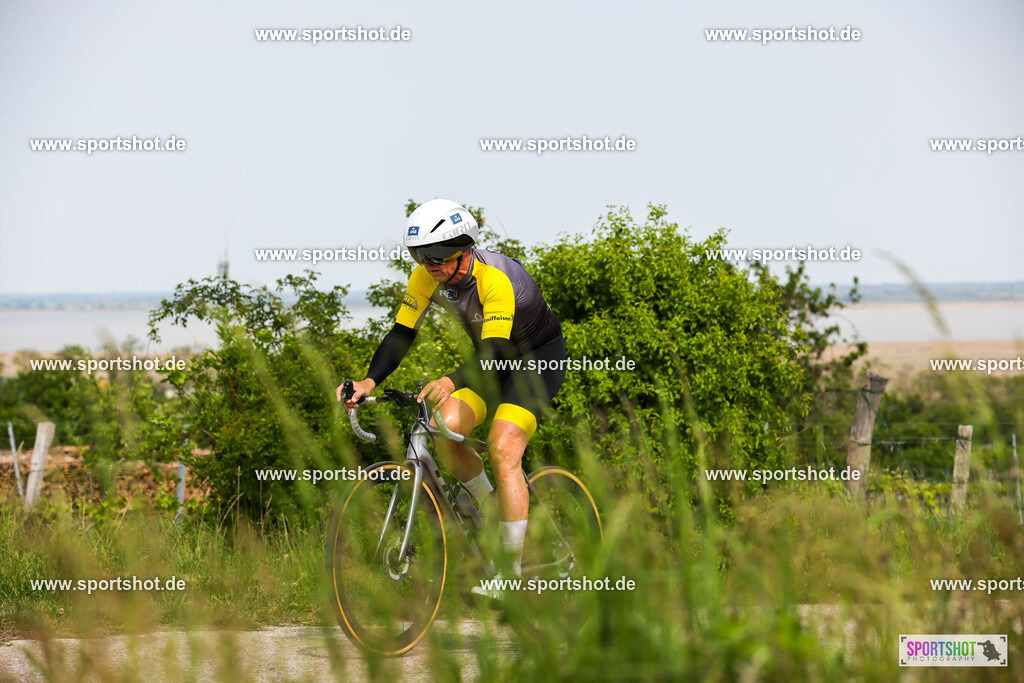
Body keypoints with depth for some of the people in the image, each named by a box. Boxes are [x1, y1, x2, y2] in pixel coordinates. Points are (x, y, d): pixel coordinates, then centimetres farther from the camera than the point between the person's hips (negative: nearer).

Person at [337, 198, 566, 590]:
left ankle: (515, 571, -18)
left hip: (538, 357, -7)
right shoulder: (427, 277, -15)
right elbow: (401, 334, -13)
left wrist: (452, 382, -62)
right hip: (492, 359, 7)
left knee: (503, 449, -23)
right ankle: (493, 509, 10)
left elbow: (495, 352, -44)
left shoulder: (496, 278, -34)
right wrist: (370, 381, -30)